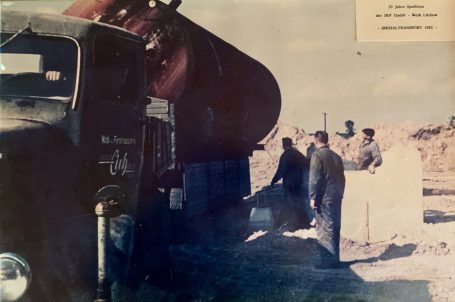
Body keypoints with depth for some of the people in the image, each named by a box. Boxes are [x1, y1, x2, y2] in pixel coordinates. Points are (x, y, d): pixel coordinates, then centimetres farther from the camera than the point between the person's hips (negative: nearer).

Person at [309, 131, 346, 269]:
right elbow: (342, 178, 16)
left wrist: (312, 197, -11)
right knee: (334, 228, 13)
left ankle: (329, 260, -4)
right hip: (336, 197, 7)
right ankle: (334, 258, 19)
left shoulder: (317, 155, -9)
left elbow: (314, 178, -14)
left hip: (324, 197, -7)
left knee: (325, 229, -4)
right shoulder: (336, 156, 12)